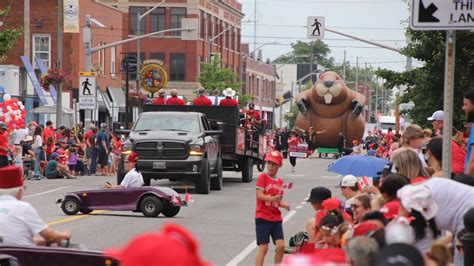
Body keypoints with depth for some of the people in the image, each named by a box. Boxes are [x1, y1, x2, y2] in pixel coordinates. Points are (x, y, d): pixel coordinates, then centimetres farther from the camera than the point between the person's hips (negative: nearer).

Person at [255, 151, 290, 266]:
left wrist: (283, 204, -6)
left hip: (276, 218, 5)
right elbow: (259, 195, -16)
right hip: (263, 217, -5)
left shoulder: (280, 181, 11)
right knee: (263, 247, -7)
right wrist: (272, 198, -33)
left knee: (281, 245, -4)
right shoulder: (263, 177, -5)